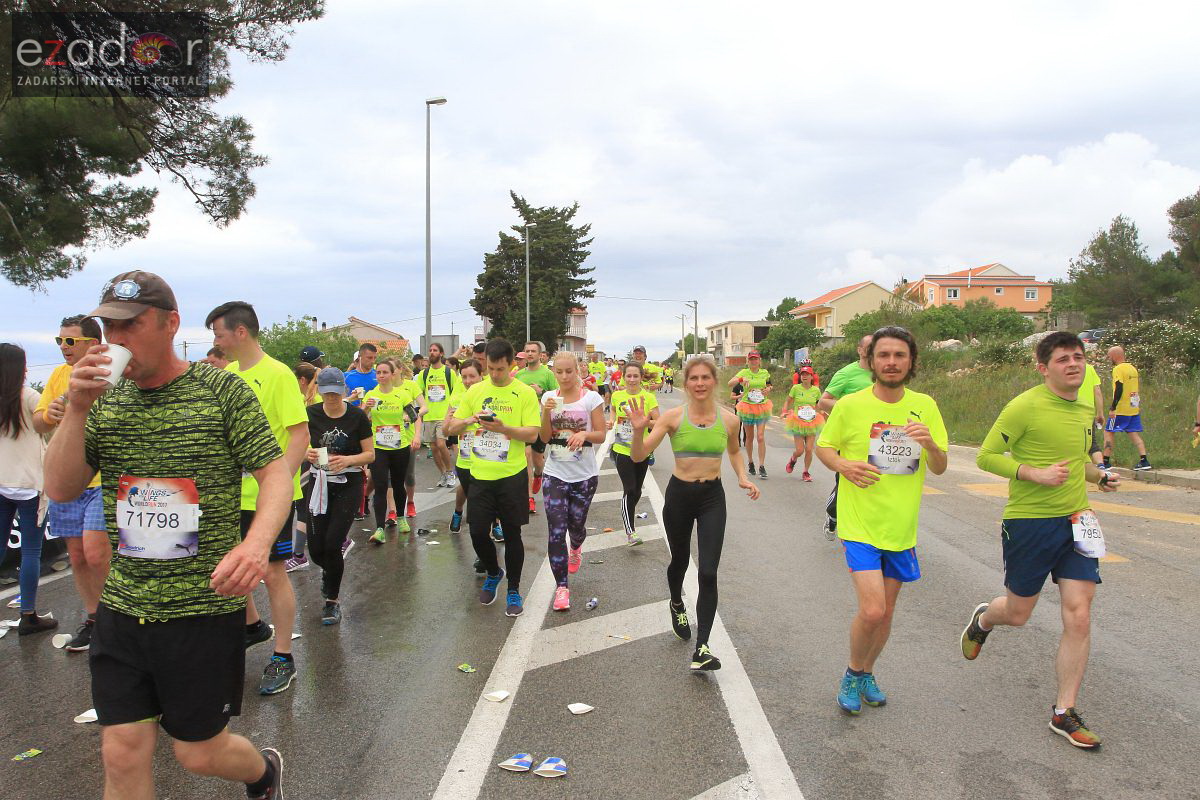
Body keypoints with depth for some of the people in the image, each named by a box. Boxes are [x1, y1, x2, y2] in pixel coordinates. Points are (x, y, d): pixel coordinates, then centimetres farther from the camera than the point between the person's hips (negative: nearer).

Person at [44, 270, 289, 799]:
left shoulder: (222, 391, -8)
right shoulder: (107, 403, 5)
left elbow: (276, 474, -10)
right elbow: (61, 489, 2)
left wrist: (257, 542, -29)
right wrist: (77, 409, -13)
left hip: (206, 610, -4)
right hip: (122, 610, 4)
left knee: (200, 753, 10)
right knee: (122, 754, 6)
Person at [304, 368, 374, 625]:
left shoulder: (357, 416, -7)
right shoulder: (311, 414, -2)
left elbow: (370, 454, -3)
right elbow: (299, 446, 5)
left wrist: (348, 460, -21)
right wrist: (307, 453, -18)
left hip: (348, 484, -2)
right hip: (319, 482, 2)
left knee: (332, 543, -11)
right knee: (316, 548, 0)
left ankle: (332, 600, 11)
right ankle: (331, 570, 39)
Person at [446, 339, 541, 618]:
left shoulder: (525, 393, -5)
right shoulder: (475, 391, 6)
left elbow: (532, 434, -10)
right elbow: (450, 428, 7)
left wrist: (503, 428, -25)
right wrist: (469, 420, -14)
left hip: (512, 475, -3)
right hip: (481, 474, 3)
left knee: (512, 533, 5)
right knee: (478, 532, 6)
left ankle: (513, 589, 23)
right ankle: (493, 573, 36)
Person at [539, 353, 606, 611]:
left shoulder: (591, 398, -6)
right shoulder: (549, 397, 1)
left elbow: (601, 435, -5)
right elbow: (544, 437, -1)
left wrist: (584, 434, -25)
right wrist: (547, 413, -17)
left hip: (584, 475, -1)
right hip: (555, 473, 1)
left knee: (576, 524, 14)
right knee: (556, 530, -6)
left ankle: (576, 549, 52)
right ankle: (561, 587, 1)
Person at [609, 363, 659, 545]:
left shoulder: (648, 397, -6)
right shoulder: (617, 395, 1)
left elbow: (659, 423, -9)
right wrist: (611, 421, 2)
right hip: (622, 450, -1)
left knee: (636, 491, 14)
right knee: (630, 490, -11)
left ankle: (629, 513, 44)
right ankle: (630, 531, -5)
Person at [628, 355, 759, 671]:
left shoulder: (728, 419, -5)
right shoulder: (673, 416, -10)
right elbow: (639, 456, -13)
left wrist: (743, 477, 0)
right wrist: (639, 430, -31)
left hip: (712, 497, 0)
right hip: (679, 494, 0)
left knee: (708, 574, -9)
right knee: (680, 560, 20)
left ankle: (702, 648, -3)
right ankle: (677, 605, 53)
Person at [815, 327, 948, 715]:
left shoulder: (924, 406, 0)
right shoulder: (850, 405, -9)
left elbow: (940, 468, 3)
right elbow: (823, 446, 4)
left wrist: (929, 443, -19)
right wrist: (844, 465, -17)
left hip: (902, 526, 4)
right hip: (860, 523, -4)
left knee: (886, 612, 15)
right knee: (872, 610, -13)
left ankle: (866, 673, 39)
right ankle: (852, 674, 15)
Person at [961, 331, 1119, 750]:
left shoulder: (1085, 409, 10)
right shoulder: (1026, 406, -13)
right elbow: (986, 456, -12)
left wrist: (1098, 476, 7)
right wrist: (1036, 474, -22)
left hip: (1074, 522, 5)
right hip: (1029, 522, -5)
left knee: (1079, 615, -3)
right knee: (1018, 614, 8)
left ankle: (1064, 714, 10)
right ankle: (983, 619, 46)